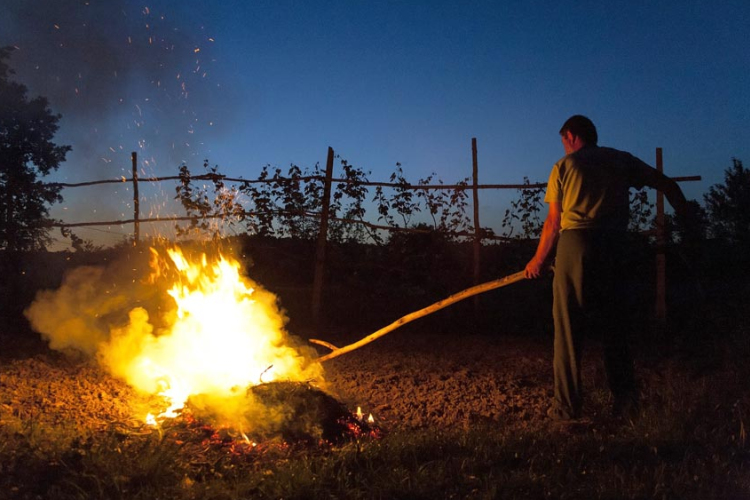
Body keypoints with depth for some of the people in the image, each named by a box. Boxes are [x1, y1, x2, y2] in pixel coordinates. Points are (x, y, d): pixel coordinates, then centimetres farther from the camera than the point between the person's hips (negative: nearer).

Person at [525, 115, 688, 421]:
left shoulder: (564, 166, 7)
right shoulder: (621, 161, 13)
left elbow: (553, 222, 6)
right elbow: (667, 185, 10)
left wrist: (538, 260, 15)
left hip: (575, 245, -3)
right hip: (613, 246, 3)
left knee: (568, 329, 3)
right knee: (614, 327, 12)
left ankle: (567, 406, 4)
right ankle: (626, 402, 13)